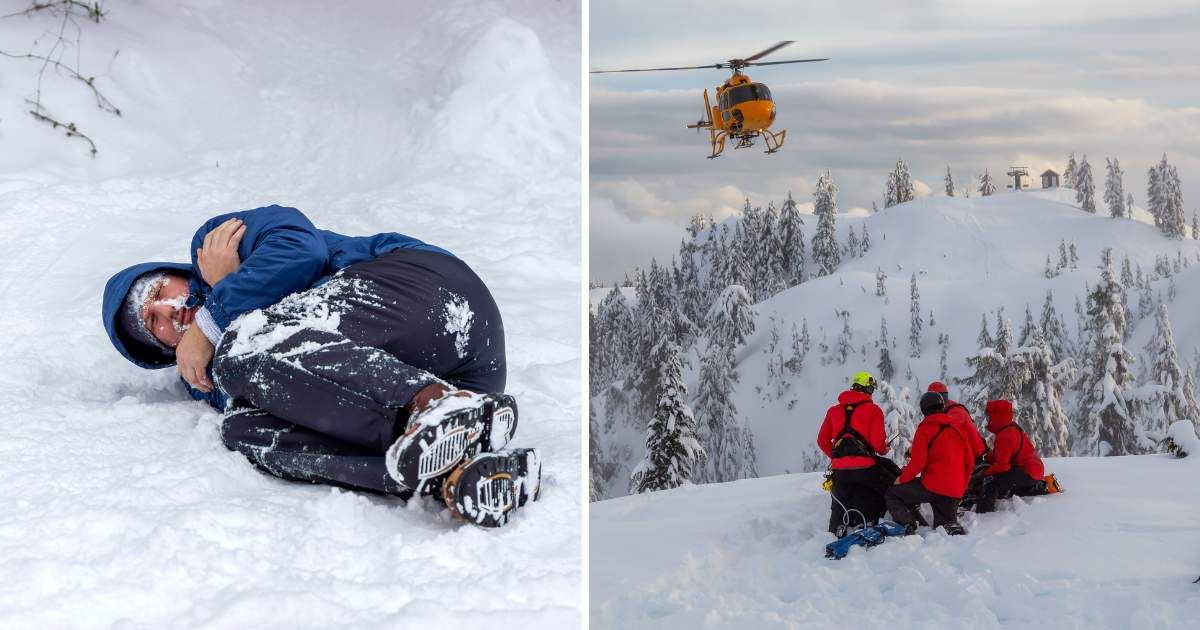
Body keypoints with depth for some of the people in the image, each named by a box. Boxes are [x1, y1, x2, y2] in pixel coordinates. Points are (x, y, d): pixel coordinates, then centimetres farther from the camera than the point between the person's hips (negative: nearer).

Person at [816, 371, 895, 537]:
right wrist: (883, 449, 17)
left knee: (839, 508, 16)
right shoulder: (873, 410, 3)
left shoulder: (834, 410, 16)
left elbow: (822, 442, 14)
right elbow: (878, 443, -6)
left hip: (839, 468, 4)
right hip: (864, 466, -4)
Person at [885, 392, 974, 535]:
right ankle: (953, 528, -8)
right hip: (954, 492, 6)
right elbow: (969, 461, 15)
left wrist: (902, 479, 2)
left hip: (932, 486, -6)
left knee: (891, 494, 6)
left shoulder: (925, 429, -6)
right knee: (943, 525, 25)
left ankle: (907, 526, -15)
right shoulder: (956, 427, 12)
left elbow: (918, 462, -14)